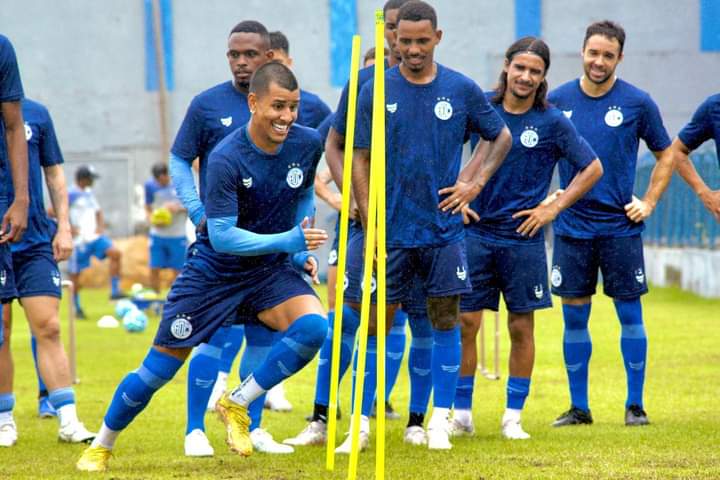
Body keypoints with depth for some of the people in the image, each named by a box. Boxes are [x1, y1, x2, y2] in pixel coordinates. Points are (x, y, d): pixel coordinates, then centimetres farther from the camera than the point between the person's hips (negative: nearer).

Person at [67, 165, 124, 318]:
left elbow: (98, 212, 27)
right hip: (79, 240, -6)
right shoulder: (71, 194, -8)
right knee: (75, 274, 0)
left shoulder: (89, 193, 16)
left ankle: (115, 291, -10)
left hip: (94, 236, 6)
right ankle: (77, 309, 13)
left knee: (116, 253, -14)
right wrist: (70, 227, -17)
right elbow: (54, 212, -15)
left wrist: (101, 226, 7)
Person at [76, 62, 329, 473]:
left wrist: (300, 249, 5)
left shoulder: (308, 144, -9)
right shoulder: (225, 159, -24)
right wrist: (286, 241, -32)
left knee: (313, 327, -26)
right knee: (159, 369, 0)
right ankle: (101, 446, 23)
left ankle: (237, 404, -8)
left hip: (271, 269, 4)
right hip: (214, 270, -4)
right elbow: (222, 237, -26)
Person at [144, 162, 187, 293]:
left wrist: (178, 208, -21)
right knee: (154, 269, 1)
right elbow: (148, 208, 11)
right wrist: (152, 220, -10)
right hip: (157, 235, 2)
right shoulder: (150, 186, -1)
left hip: (177, 236, -2)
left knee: (177, 270, 1)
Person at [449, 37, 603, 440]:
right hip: (475, 232, 1)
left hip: (523, 238, -1)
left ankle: (513, 417, 11)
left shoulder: (553, 122, -2)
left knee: (522, 327, 3)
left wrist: (554, 208, -1)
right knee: (465, 322, -1)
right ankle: (462, 415, 8)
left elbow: (593, 168, 5)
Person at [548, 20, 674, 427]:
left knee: (630, 313, 1)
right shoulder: (557, 100, 2)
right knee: (575, 316, 4)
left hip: (620, 225, -2)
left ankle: (635, 404, 9)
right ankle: (579, 407, 12)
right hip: (572, 226, 2)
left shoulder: (637, 103, -3)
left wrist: (649, 203, 0)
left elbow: (667, 154, 7)